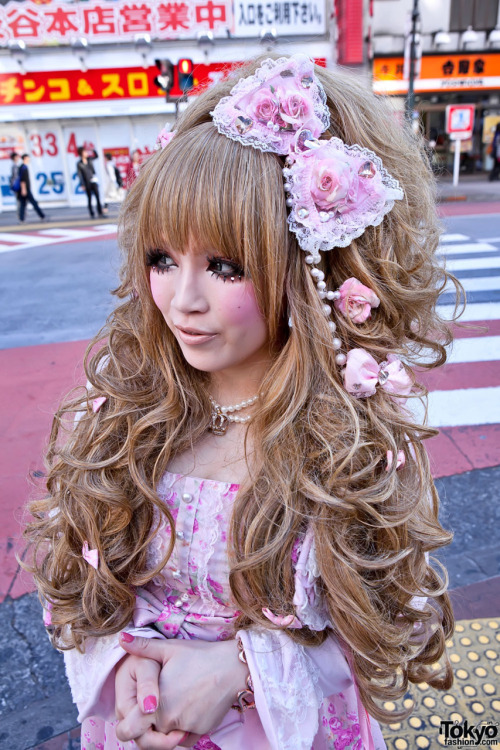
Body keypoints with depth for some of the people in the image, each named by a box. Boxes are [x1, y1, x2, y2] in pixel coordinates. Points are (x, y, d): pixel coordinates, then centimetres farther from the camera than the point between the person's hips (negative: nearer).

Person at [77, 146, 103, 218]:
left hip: (94, 181, 2)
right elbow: (80, 175, -4)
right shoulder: (79, 164, -3)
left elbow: (96, 156, 19)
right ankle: (92, 214, 10)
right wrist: (82, 185, -9)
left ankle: (100, 213, 0)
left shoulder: (90, 159, 7)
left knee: (97, 197, -4)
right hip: (87, 183, -2)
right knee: (89, 199, 4)